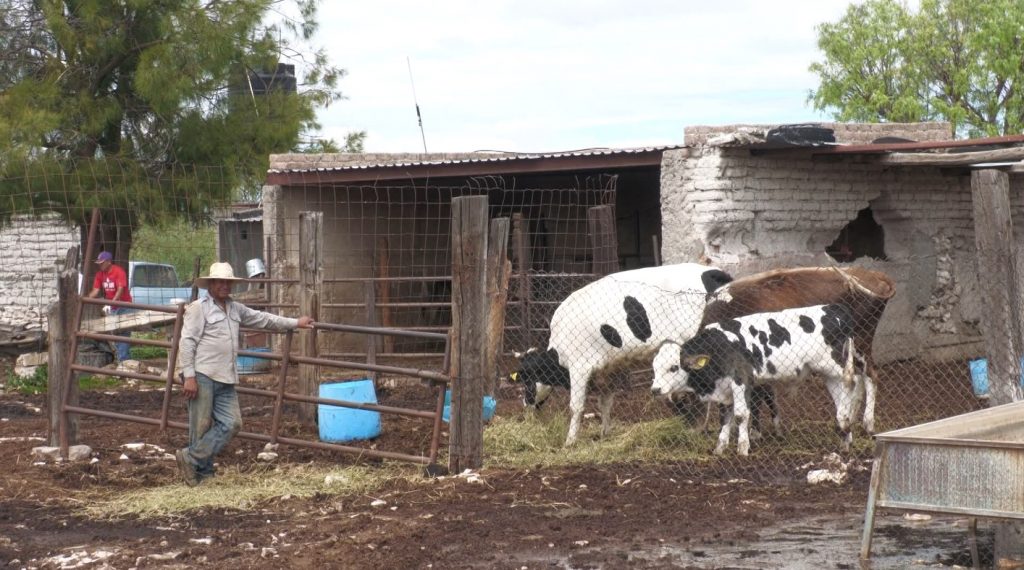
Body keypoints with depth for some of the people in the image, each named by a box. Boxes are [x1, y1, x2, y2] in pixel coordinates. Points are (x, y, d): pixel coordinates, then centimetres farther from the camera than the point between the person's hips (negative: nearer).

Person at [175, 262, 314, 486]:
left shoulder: (236, 309, 18)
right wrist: (189, 376, -16)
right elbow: (187, 343, -9)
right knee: (201, 426, -4)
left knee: (231, 423, -1)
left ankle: (191, 458, 2)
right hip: (202, 376, -7)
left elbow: (263, 319, 28)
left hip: (226, 380, 7)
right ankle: (203, 472, 5)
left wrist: (295, 323, 30)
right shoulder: (198, 308, -4)